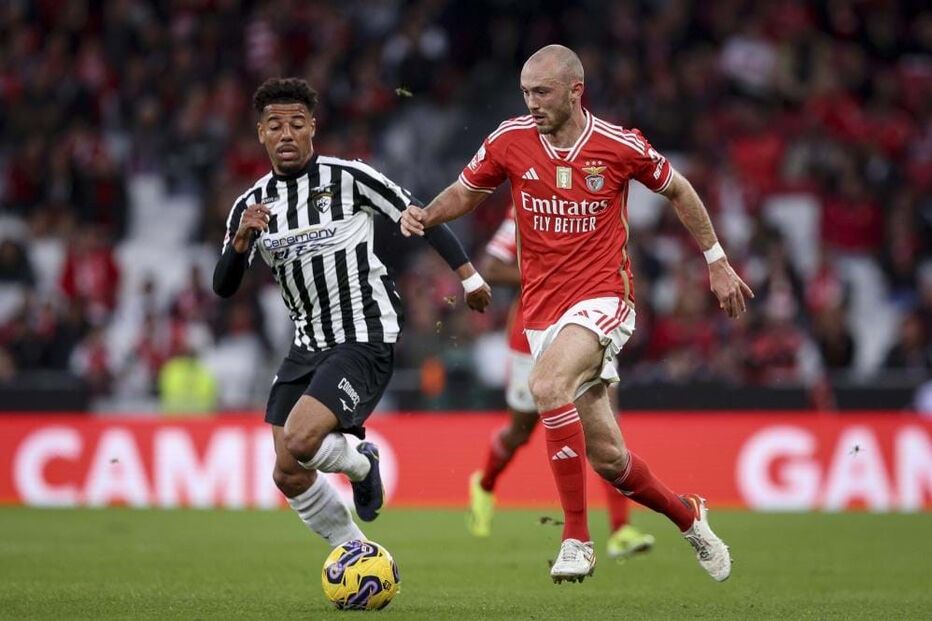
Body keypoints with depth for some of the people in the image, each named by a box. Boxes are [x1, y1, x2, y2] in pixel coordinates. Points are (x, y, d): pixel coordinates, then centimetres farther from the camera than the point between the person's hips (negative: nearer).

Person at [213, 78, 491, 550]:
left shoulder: (348, 177, -9)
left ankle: (360, 462, 11)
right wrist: (242, 241, -22)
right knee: (288, 476, 4)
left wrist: (467, 275, 1)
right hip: (307, 346, 6)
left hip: (364, 340, -6)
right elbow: (223, 287, -3)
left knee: (300, 440, -24)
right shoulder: (251, 205, 4)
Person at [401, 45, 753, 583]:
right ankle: (686, 514, 34)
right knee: (607, 456, 4)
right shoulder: (510, 141, -1)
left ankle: (577, 539, -26)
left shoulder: (619, 146, -7)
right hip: (543, 311, 4)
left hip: (604, 298, -4)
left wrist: (716, 261, 14)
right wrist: (426, 215, -7)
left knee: (548, 383, -33)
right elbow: (465, 193, 14)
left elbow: (677, 190, 10)